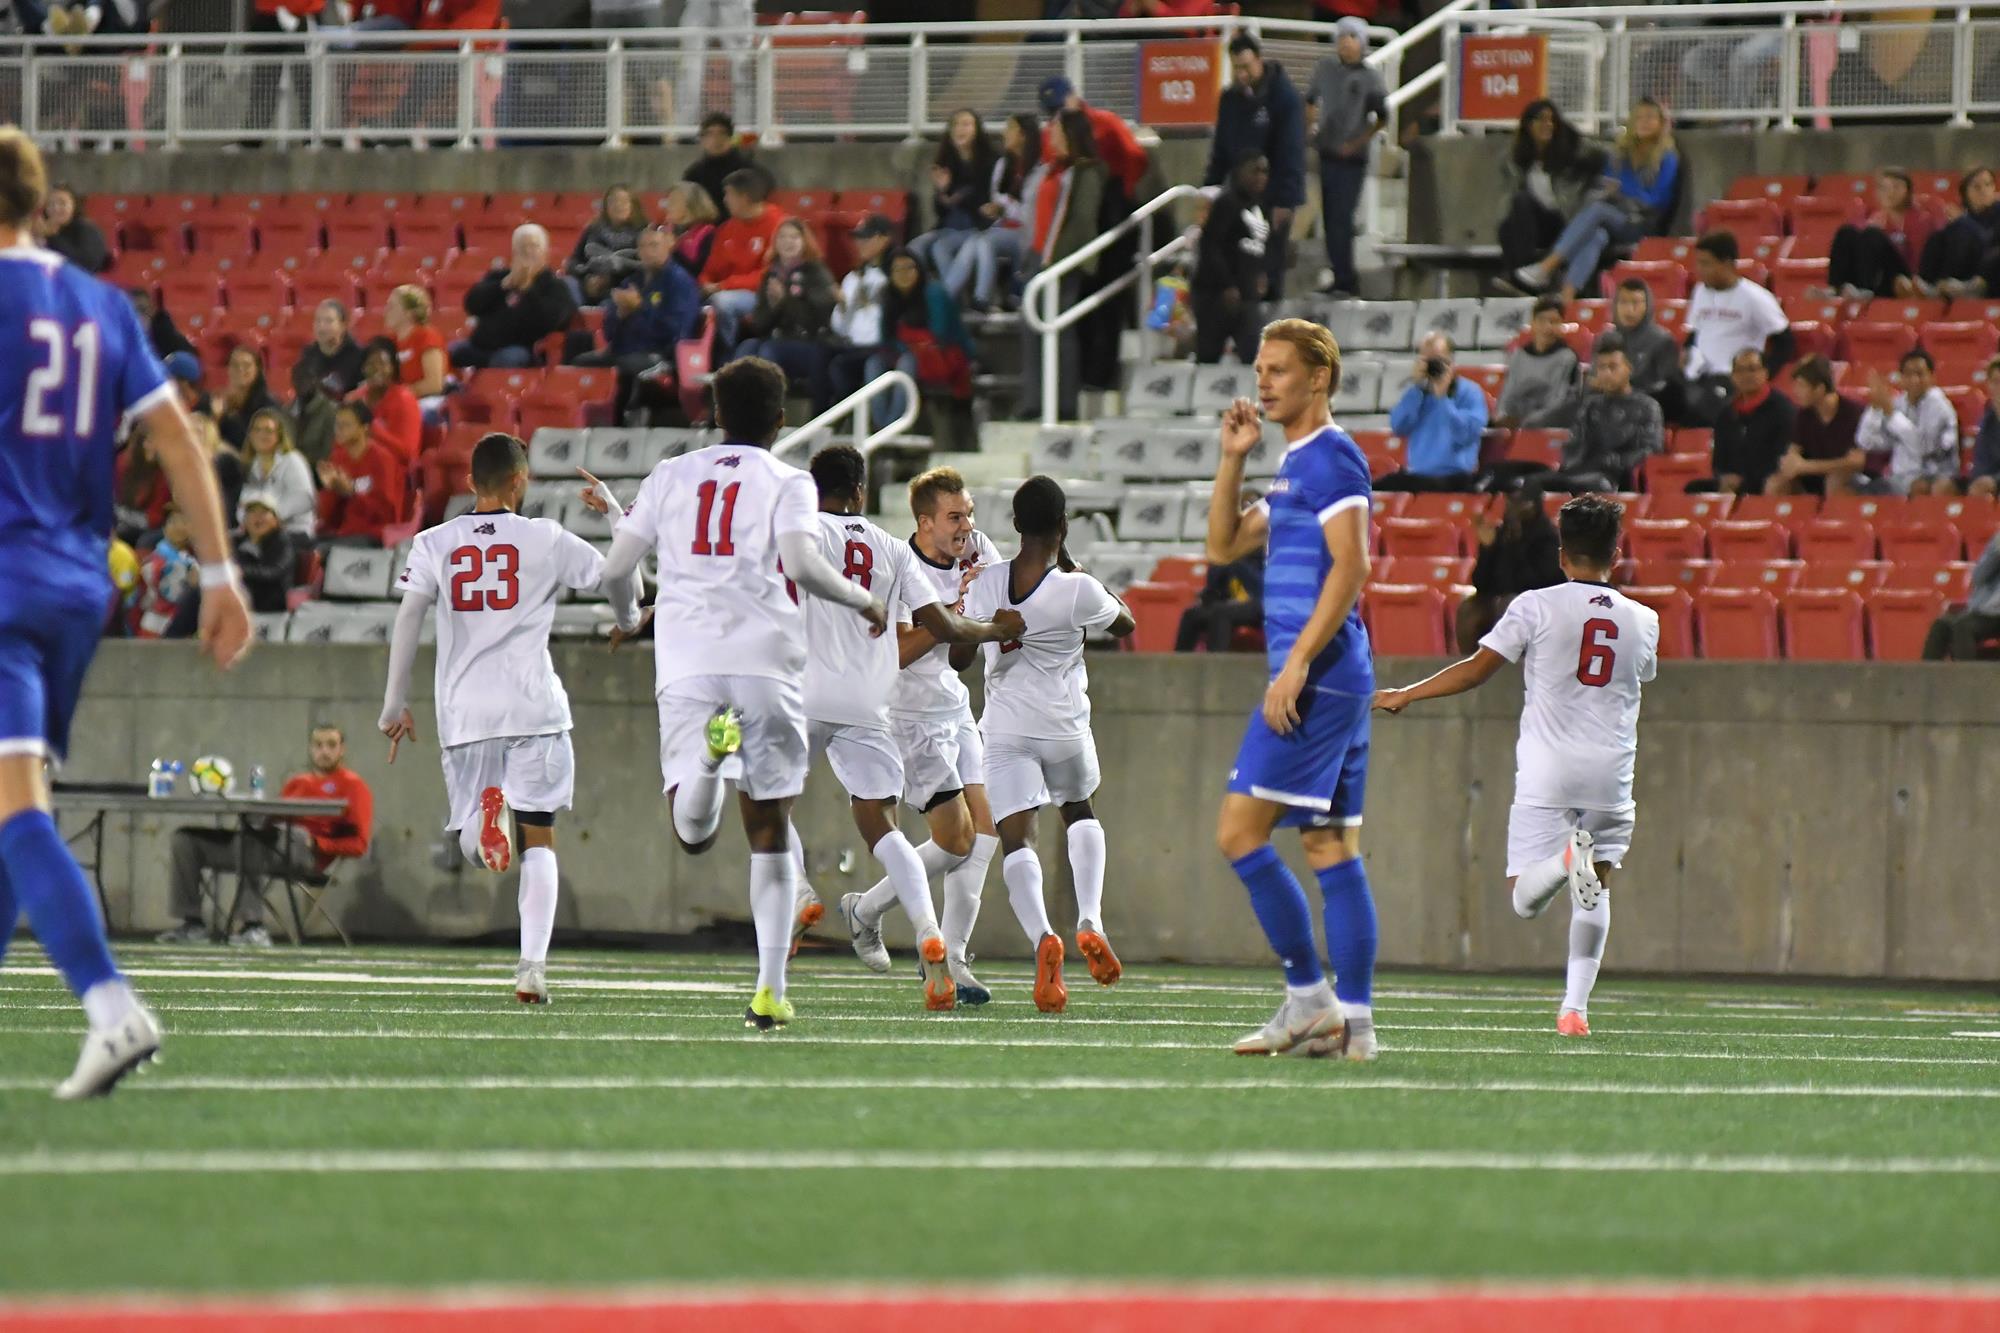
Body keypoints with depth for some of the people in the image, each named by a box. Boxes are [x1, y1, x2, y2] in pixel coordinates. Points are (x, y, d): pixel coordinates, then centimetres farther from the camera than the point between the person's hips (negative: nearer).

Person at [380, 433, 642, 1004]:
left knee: (474, 847, 10)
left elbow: (408, 618, -4)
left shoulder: (434, 544, 6)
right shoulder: (546, 539, 4)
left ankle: (486, 811, -27)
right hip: (534, 708, -1)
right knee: (538, 839, 5)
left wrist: (395, 703, -1)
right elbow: (618, 577, 10)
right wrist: (628, 616, 34)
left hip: (464, 712, 1)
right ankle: (533, 966, -8)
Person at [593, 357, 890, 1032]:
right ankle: (770, 989, 2)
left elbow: (615, 566, 11)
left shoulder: (671, 476, 14)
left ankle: (711, 749, -39)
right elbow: (803, 566, -12)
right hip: (765, 660, -1)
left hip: (686, 664, 1)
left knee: (693, 832, -6)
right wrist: (863, 600, 5)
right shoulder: (787, 482, 5)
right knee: (769, 828, 9)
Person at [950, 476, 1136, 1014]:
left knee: (1016, 838, -3)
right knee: (1081, 813, 26)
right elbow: (1125, 623, 7)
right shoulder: (1078, 590, -14)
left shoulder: (984, 585, -7)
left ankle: (1041, 936, -30)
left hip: (1004, 730, 0)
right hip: (1065, 728, 0)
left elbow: (958, 657, 4)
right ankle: (1090, 921, 8)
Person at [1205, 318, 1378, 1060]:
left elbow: (1351, 566, -19)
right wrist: (1233, 459, 13)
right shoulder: (1294, 466, 20)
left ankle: (1309, 997, -8)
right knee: (1331, 847, 6)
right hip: (1335, 684, 10)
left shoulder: (1331, 457, -10)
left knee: (1239, 831, -9)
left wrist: (1297, 662, -22)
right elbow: (1224, 546, 25)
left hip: (1317, 675, -10)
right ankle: (1353, 1020, 4)